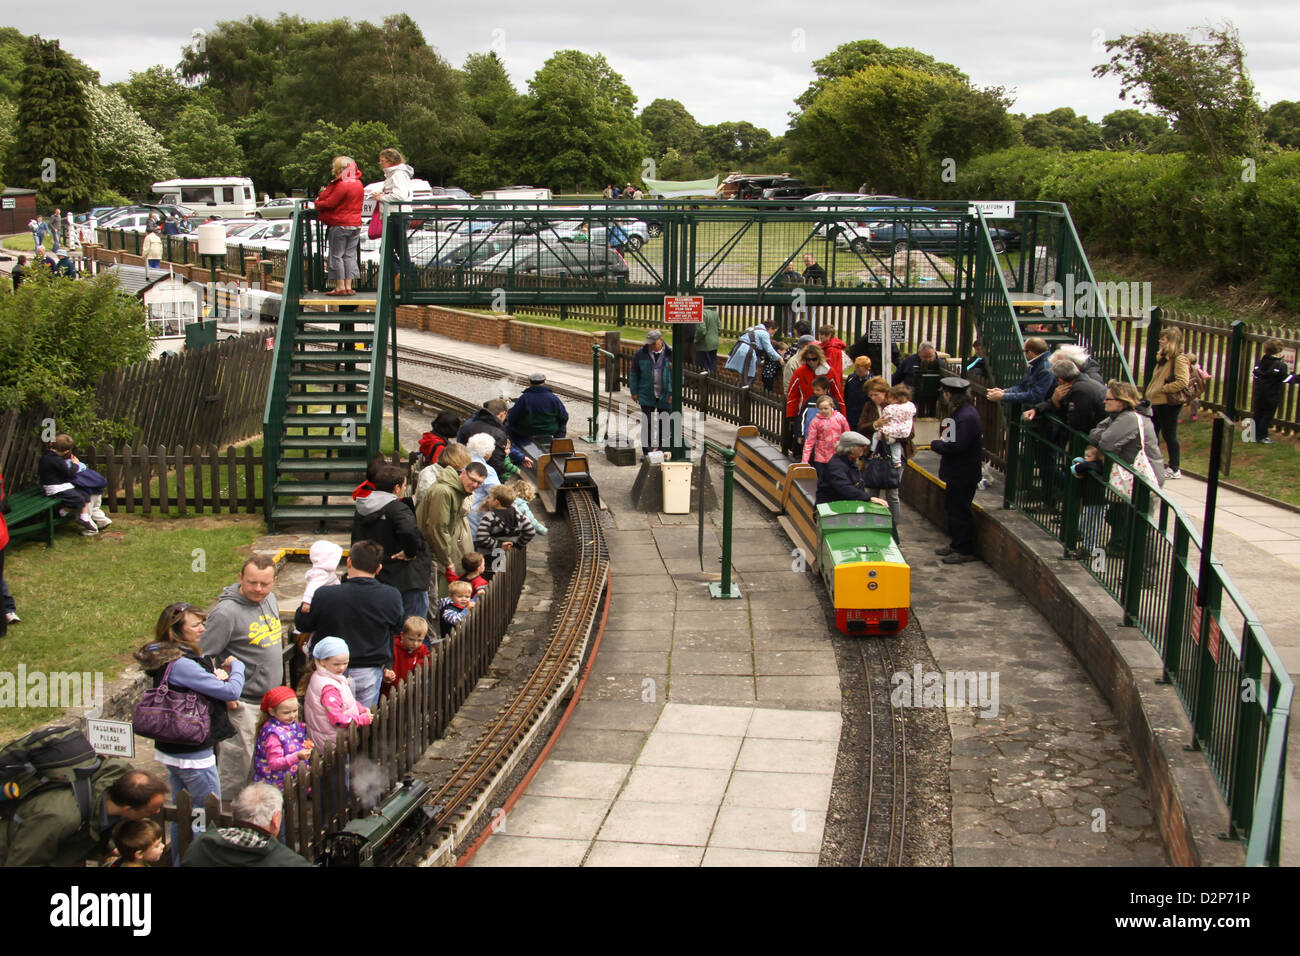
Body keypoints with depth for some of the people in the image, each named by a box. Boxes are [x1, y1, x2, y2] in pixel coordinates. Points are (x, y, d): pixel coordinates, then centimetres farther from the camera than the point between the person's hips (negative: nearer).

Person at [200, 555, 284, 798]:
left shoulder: (270, 600, 5)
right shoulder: (226, 612, -20)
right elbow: (202, 657, -19)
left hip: (270, 701, 8)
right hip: (243, 704, -8)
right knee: (238, 762, -2)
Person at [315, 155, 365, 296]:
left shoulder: (342, 185, -16)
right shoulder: (359, 184, 9)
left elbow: (329, 203, -16)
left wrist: (318, 203, 6)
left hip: (340, 225, -8)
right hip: (356, 224, 8)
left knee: (336, 255, 0)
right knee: (350, 255, 9)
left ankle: (340, 287, -1)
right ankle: (349, 286, 7)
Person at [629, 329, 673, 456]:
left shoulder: (670, 354, -4)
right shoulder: (641, 353, 0)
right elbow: (634, 373, 8)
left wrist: (673, 393, -8)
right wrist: (634, 392, 6)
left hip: (665, 396, 0)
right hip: (647, 396, 0)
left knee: (664, 424, 7)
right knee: (647, 423, -5)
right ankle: (647, 453, 1)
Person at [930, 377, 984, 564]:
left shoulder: (966, 417, -24)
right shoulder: (962, 412, 9)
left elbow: (956, 446, -28)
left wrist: (936, 444, -12)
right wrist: (942, 443, 2)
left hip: (963, 476, -10)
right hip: (958, 473, 10)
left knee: (960, 511, -2)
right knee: (954, 508, 19)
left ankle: (965, 551, 7)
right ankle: (956, 545, 30)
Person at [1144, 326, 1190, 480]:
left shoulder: (1179, 359, -14)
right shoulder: (1164, 357, 15)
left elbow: (1182, 382, -23)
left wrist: (1163, 389, -19)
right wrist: (1150, 394, 15)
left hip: (1169, 403, -9)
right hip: (1156, 402, 9)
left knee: (1169, 435, -2)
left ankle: (1174, 469, 7)